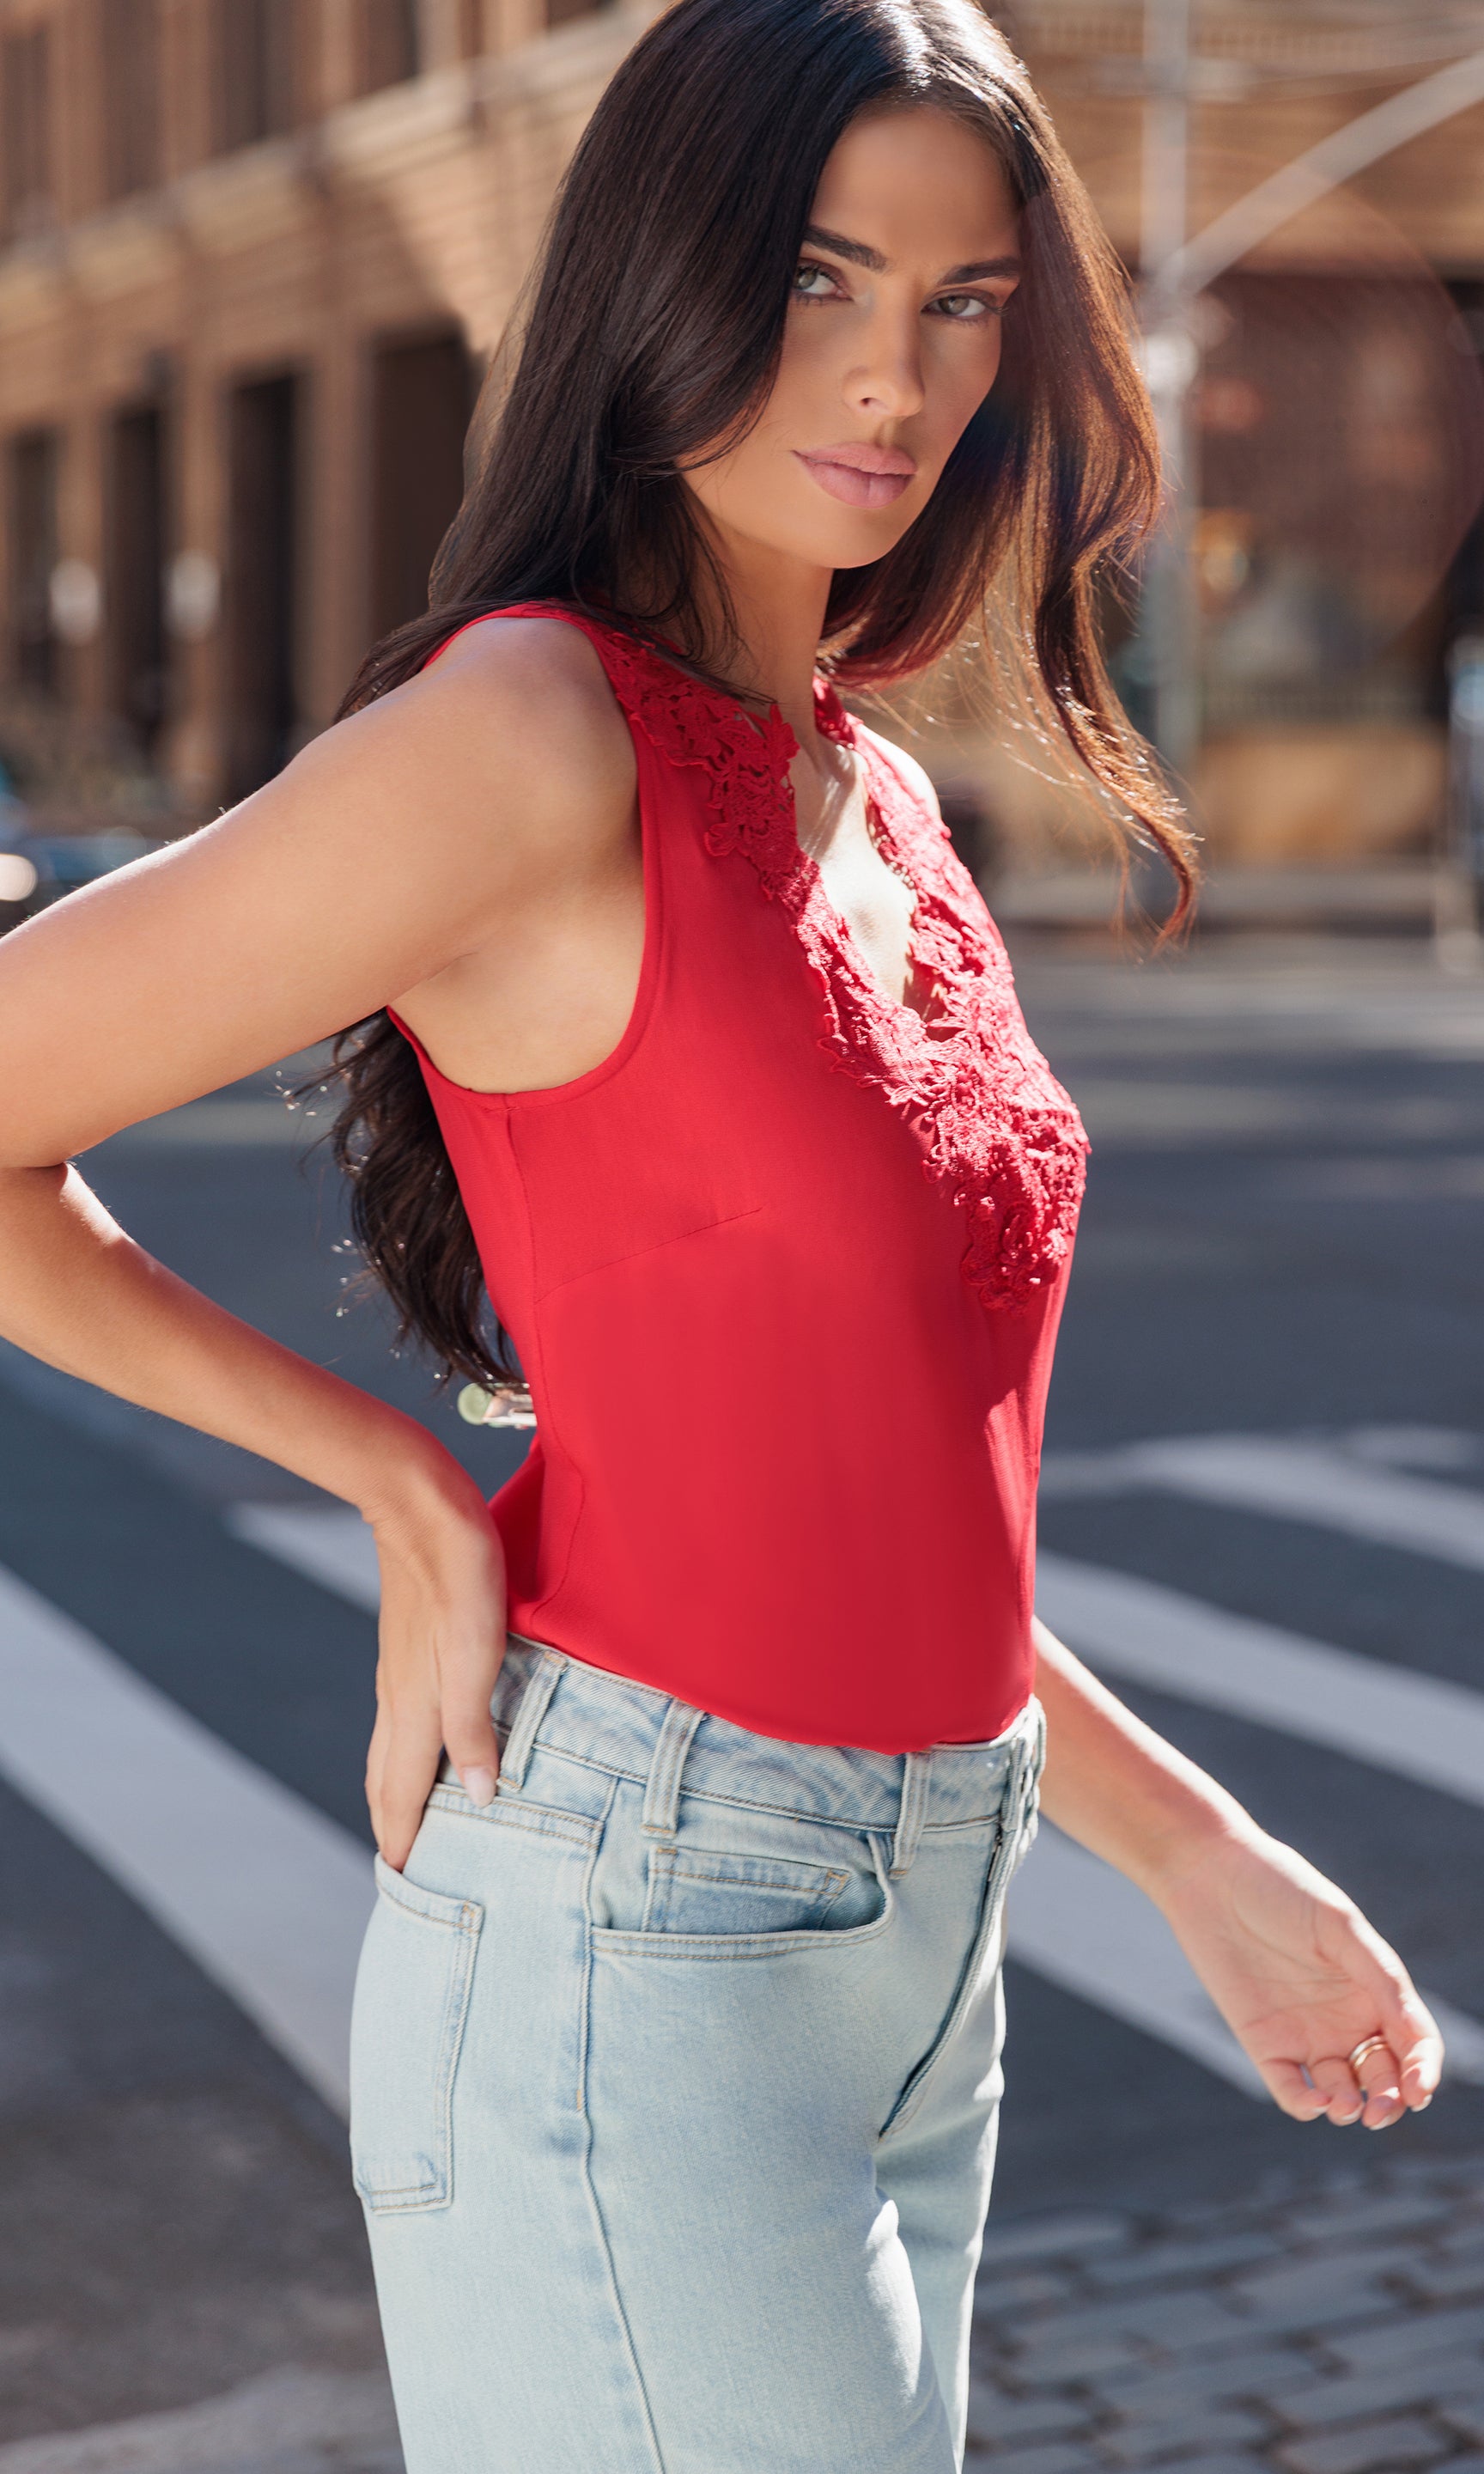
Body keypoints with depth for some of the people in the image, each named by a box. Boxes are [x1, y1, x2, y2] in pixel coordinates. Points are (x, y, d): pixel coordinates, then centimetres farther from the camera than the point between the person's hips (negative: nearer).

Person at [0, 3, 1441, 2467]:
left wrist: (1198, 1852, 16)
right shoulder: (528, 735, -14)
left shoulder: (876, 809, 10)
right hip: (630, 1955, -8)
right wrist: (409, 1494, -8)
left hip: (916, 1965, 8)